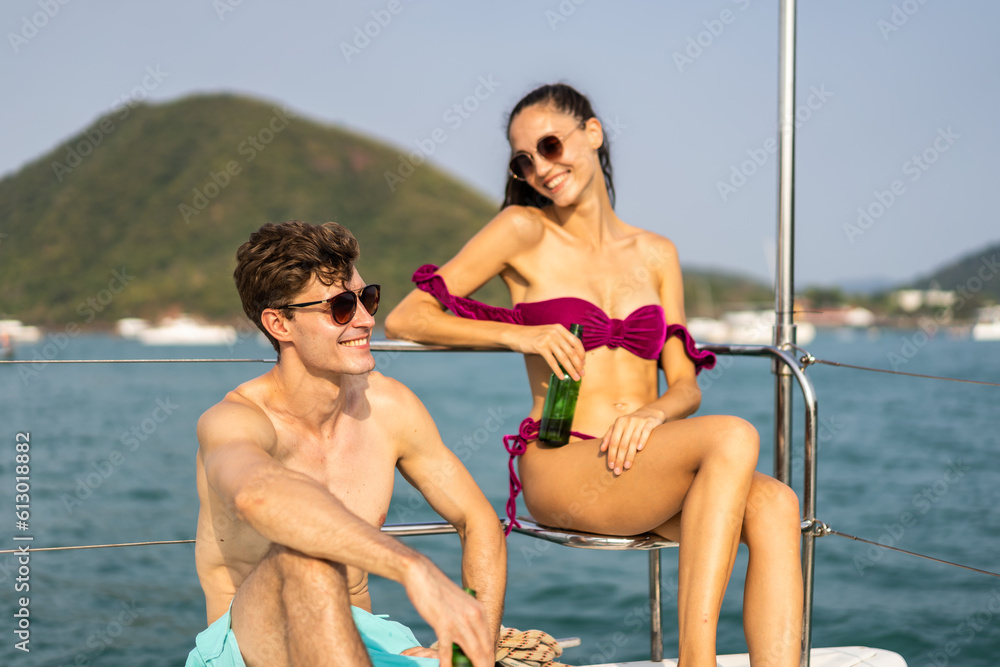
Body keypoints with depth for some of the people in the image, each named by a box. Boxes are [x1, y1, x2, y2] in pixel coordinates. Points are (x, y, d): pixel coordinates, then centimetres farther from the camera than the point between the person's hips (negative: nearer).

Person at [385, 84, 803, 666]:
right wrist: (519, 335, -11)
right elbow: (404, 319, 2)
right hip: (559, 468, -4)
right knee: (734, 438, -31)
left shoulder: (655, 254, 17)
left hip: (643, 470, 4)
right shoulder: (524, 231, 5)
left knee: (774, 503, -27)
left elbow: (686, 386, 14)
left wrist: (653, 411, -10)